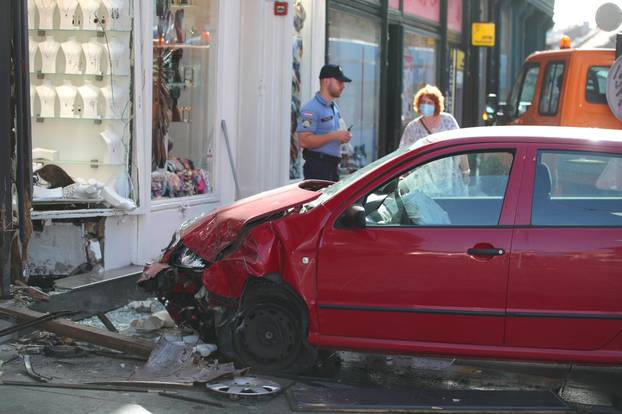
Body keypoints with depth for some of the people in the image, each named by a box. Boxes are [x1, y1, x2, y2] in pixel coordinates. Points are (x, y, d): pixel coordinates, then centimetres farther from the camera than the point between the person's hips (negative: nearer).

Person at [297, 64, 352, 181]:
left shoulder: (334, 107, 18)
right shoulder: (311, 109, -12)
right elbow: (304, 141, -22)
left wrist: (343, 137, 8)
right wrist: (334, 135, -23)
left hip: (333, 166, 9)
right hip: (317, 166, -9)